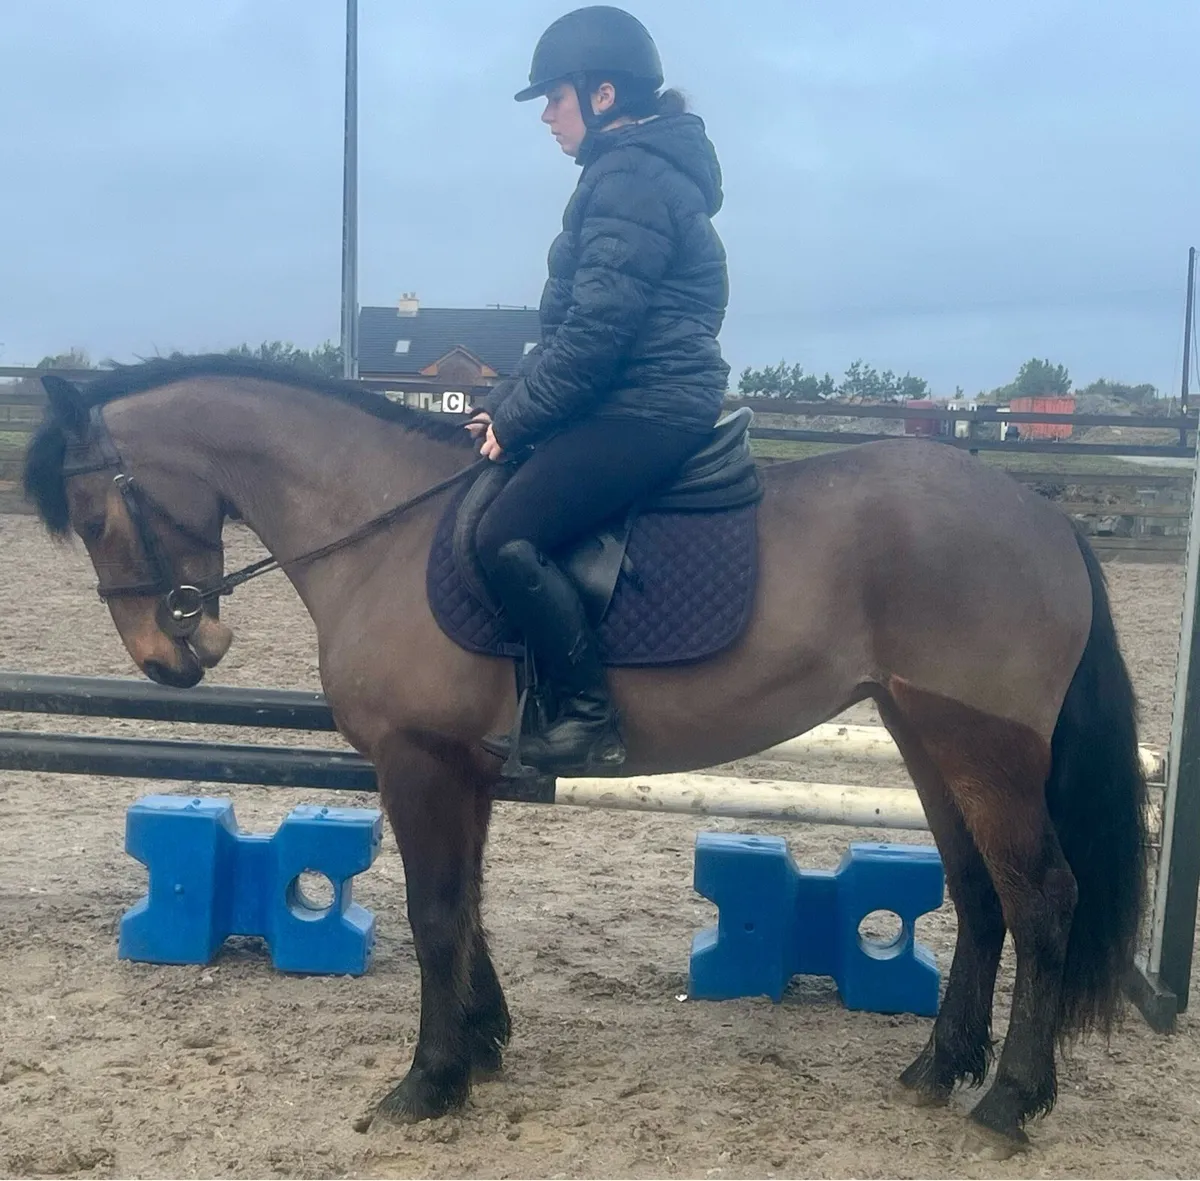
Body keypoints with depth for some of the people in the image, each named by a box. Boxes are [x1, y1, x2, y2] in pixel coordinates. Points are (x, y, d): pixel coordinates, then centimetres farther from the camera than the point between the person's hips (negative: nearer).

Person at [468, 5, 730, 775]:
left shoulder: (630, 181, -15)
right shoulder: (636, 171, 18)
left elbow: (593, 334, -21)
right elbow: (581, 320, 20)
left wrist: (514, 416, -11)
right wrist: (511, 402, 13)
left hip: (647, 408, -11)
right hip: (646, 400, 11)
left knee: (507, 537, -19)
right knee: (505, 515, 15)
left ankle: (592, 719, -12)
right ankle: (559, 701, 19)